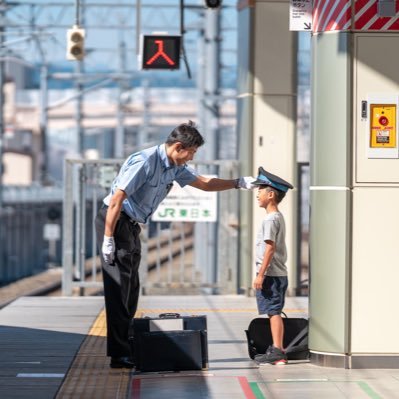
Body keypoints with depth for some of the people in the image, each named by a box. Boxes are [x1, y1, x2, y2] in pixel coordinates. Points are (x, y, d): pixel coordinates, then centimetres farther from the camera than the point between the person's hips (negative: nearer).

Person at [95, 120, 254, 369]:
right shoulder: (144, 162, -21)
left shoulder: (176, 167, 8)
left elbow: (203, 183, 24)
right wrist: (108, 239, -24)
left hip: (132, 226, 10)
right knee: (119, 285, -13)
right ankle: (119, 355, -15)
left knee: (131, 286, 11)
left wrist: (238, 183, 14)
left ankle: (125, 348, 17)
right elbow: (116, 199, -23)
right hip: (114, 221, -10)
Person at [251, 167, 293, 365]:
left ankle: (277, 351, -10)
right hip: (278, 273, 10)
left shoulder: (270, 219, -13)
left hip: (271, 274, -10)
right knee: (274, 312, 12)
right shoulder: (278, 217, 17)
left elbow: (269, 248, -20)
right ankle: (276, 349, 17)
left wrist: (260, 274, -20)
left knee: (274, 312, -9)